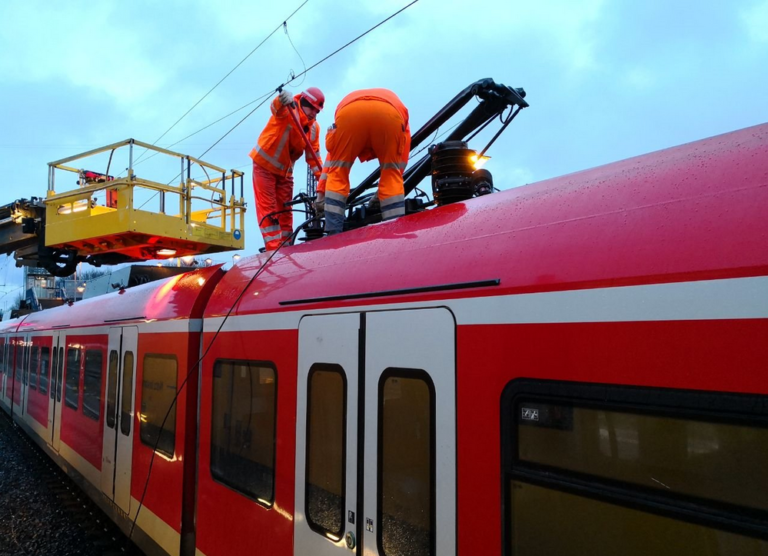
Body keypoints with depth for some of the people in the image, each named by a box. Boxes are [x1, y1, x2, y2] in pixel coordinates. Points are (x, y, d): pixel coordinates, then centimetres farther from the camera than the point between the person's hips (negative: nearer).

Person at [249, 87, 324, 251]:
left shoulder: (314, 127, -3)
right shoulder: (289, 109, -19)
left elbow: (313, 156, 0)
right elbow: (276, 108, -43)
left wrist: (322, 177, -11)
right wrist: (282, 100, -67)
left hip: (285, 170, 6)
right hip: (264, 164, -6)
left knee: (285, 210, 8)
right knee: (267, 208, -7)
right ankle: (274, 248, -10)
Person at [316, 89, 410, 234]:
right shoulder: (399, 110, 44)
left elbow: (331, 158, 44)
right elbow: (400, 164, 35)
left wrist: (321, 193, 45)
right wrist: (382, 192, 41)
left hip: (350, 112, 1)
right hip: (390, 113, 0)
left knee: (338, 171, 16)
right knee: (392, 173, 17)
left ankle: (333, 235, 6)